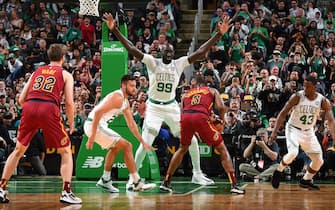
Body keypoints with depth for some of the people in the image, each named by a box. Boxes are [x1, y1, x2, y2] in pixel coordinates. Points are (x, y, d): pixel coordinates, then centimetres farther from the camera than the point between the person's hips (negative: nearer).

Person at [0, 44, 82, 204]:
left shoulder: (37, 72, 27)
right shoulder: (65, 75, 17)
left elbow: (21, 99, 20)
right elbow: (69, 102, 4)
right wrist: (71, 122, 18)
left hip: (29, 107, 4)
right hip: (49, 109, -3)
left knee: (19, 150, 20)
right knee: (66, 152, 11)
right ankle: (66, 192, -1)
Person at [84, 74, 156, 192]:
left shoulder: (125, 102, 15)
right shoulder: (117, 97, -17)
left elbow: (131, 124, 22)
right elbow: (98, 112, -26)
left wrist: (142, 142, 20)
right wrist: (92, 136, -28)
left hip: (100, 125, 11)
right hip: (94, 125, -11)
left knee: (115, 147, 28)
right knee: (126, 146, -9)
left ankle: (105, 180, 34)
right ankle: (137, 183, -6)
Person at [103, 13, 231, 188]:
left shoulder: (179, 64, -1)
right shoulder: (152, 62, -8)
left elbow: (200, 52, -8)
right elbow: (131, 49, -17)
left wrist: (219, 34, -17)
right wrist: (114, 29, -28)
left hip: (172, 107, 3)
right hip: (154, 108, -3)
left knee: (191, 140, 4)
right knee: (146, 144, -14)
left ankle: (197, 174, 20)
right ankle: (133, 177, -1)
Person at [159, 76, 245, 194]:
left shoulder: (186, 94, 34)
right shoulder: (212, 91, 28)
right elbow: (221, 107, 9)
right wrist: (221, 120, 27)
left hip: (185, 118, 3)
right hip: (201, 117, -3)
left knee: (182, 149, 30)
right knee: (222, 150, 11)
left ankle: (165, 182, 28)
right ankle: (234, 184, -2)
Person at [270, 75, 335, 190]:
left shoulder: (323, 101, -12)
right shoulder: (297, 97, -19)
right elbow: (283, 113, -15)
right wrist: (274, 132, -21)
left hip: (308, 132, 4)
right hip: (294, 129, -4)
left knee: (318, 161, 3)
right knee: (293, 153, -29)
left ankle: (306, 181, 26)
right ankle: (279, 171, -2)